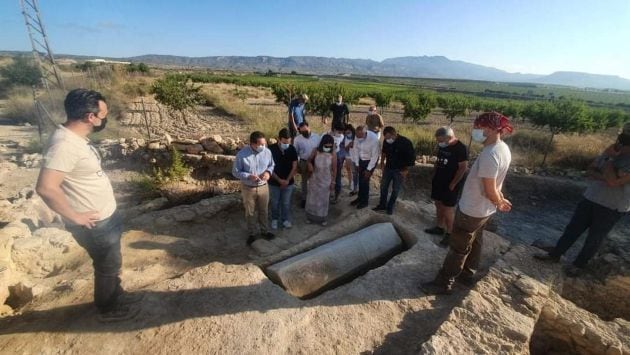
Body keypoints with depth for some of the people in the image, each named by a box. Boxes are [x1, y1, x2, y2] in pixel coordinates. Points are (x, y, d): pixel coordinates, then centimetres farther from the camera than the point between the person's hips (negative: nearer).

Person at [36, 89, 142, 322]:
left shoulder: (76, 137, 3)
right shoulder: (64, 145, -28)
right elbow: (46, 188, -34)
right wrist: (75, 216, -22)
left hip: (105, 217, 9)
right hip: (94, 224, -9)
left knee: (111, 263, 25)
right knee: (108, 266, 12)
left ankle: (116, 295, 46)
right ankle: (108, 309, 35)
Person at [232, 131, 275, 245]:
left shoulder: (267, 152, -11)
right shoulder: (242, 154, -20)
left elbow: (272, 165, 6)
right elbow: (235, 172, -11)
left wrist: (268, 172, -16)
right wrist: (249, 176, -26)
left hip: (263, 186, 3)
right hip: (248, 188, -2)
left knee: (264, 211, 19)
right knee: (250, 212, 15)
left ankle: (264, 230, 41)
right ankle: (253, 233, 36)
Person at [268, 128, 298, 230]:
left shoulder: (292, 149, -10)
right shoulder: (271, 149, -17)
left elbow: (294, 166, -6)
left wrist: (287, 180, -13)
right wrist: (279, 180, -18)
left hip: (288, 182, 1)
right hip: (274, 182, -1)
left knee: (286, 203, 16)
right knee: (275, 202, 17)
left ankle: (285, 219, 37)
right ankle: (274, 219, 39)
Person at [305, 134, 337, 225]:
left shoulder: (333, 155, -12)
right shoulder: (316, 152, -9)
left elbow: (334, 169, -6)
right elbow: (309, 160, 9)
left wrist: (333, 182, -5)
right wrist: (310, 165, -14)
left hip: (326, 180, -2)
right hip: (315, 179, 2)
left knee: (323, 199, 11)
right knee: (312, 198, 12)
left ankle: (323, 218, 28)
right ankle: (311, 217, 30)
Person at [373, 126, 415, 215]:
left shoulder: (405, 142, -22)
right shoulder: (386, 141, -9)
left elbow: (412, 157, -14)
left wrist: (406, 170, -12)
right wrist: (382, 164, 9)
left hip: (399, 170, -4)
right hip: (388, 168, 4)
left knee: (395, 190, 5)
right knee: (383, 186, 10)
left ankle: (390, 207, 21)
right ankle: (382, 205, 26)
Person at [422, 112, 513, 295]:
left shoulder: (490, 154, -29)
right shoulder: (503, 148, 3)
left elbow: (490, 191, -25)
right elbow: (494, 184, 10)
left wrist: (500, 202, -7)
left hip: (471, 210, -9)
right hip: (484, 209, 9)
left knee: (458, 247, 2)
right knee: (474, 242, 23)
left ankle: (444, 283, 16)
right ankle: (467, 274, 40)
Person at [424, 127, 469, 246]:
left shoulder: (460, 148, -18)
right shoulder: (442, 146, 5)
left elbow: (463, 168, -18)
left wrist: (453, 184, -16)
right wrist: (434, 176, 12)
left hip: (450, 184, -8)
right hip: (438, 181, 8)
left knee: (448, 209, -2)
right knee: (439, 205, 15)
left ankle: (449, 233, 11)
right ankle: (439, 227, 29)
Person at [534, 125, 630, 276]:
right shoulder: (613, 152, 0)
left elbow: (613, 181, -30)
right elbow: (590, 170, 2)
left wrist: (609, 158, -22)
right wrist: (603, 177, -18)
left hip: (612, 208, -5)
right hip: (590, 198, 6)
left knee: (594, 238, 10)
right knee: (573, 228, 13)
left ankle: (580, 264, 29)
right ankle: (555, 254, 26)